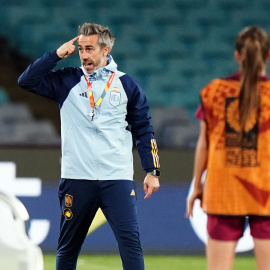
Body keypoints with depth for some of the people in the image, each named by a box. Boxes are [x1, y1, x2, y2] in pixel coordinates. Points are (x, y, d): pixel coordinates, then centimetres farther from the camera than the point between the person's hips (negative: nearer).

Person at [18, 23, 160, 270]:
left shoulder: (127, 85, 7)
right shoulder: (67, 81, 7)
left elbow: (143, 130, 10)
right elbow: (27, 81, -1)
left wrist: (152, 171, 4)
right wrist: (58, 54, -3)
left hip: (118, 179, -1)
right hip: (76, 180, 1)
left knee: (130, 241, -13)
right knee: (68, 247, 10)